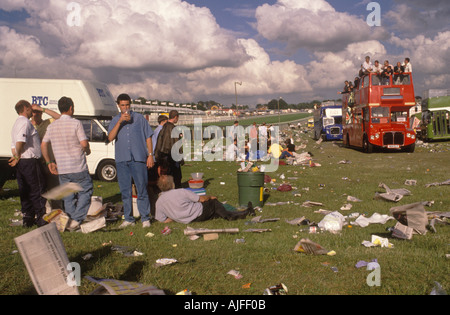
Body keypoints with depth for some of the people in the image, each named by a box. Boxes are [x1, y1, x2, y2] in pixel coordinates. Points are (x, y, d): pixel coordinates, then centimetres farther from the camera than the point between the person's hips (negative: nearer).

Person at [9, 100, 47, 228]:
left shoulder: (16, 123, 21)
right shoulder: (25, 122, -11)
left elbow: (14, 145, 19)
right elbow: (20, 141, -24)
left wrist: (16, 157, 11)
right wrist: (18, 157, -13)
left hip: (21, 163, 10)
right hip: (30, 161, -10)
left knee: (25, 191, 11)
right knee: (38, 190, -3)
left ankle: (27, 218, 15)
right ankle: (41, 217, 0)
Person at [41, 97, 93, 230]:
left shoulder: (52, 125, 8)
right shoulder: (75, 123, -10)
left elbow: (43, 145, 9)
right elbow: (84, 143, -16)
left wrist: (49, 162, 15)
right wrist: (87, 150, 5)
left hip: (61, 169, 5)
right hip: (78, 167, -5)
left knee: (68, 197, 13)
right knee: (85, 192, 7)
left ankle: (70, 221, 15)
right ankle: (77, 219, -3)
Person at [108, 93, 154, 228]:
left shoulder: (139, 118, 9)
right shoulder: (115, 121, 13)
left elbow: (148, 137, 8)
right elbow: (110, 137, -4)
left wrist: (150, 155, 0)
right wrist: (119, 122, -13)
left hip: (138, 159, -2)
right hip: (121, 160, 2)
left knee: (142, 189, -3)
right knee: (125, 191, 6)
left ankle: (145, 218, 6)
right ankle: (128, 219, 16)